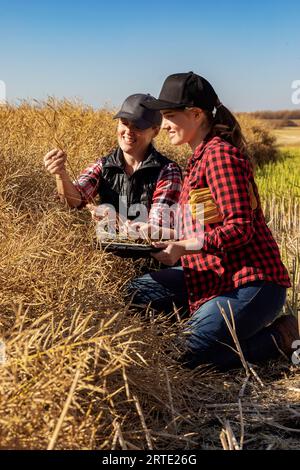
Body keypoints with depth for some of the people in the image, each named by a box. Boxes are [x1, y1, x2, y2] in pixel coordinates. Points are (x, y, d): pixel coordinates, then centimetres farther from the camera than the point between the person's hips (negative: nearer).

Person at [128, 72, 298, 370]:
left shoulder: (219, 154, -15)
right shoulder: (201, 155, 16)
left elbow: (240, 228, -21)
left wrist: (184, 247, -24)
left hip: (250, 282, -9)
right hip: (214, 273, 10)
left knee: (188, 356, -16)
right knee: (135, 292, 4)